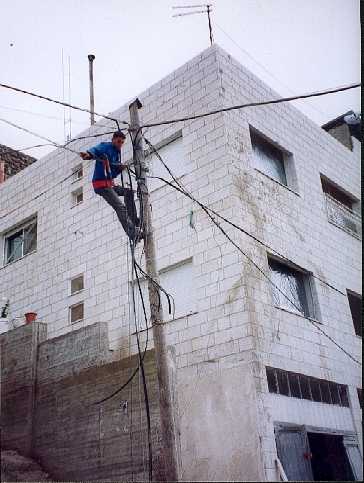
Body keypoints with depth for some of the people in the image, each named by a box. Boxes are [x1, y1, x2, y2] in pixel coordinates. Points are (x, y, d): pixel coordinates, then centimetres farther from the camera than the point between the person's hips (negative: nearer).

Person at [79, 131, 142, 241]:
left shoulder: (117, 153, 21)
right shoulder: (105, 147, -4)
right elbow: (95, 150, -29)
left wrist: (121, 168, 1)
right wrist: (88, 154, -52)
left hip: (110, 184, 9)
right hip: (101, 184, -9)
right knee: (120, 207, -16)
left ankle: (133, 221, 11)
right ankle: (133, 234, -19)